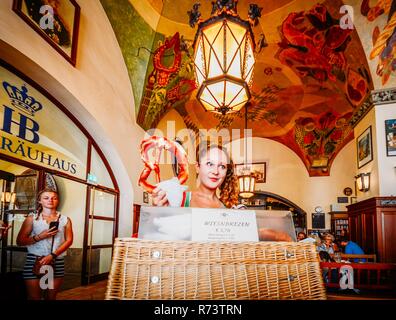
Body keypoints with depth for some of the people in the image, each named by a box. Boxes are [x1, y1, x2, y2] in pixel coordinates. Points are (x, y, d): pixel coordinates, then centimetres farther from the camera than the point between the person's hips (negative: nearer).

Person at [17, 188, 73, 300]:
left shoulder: (65, 220, 7)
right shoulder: (32, 218, 3)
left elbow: (69, 240, 0)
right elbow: (20, 241, 0)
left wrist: (52, 255, -13)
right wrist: (40, 236, -15)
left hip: (57, 262, 2)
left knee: (51, 297, 10)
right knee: (34, 297, 1)